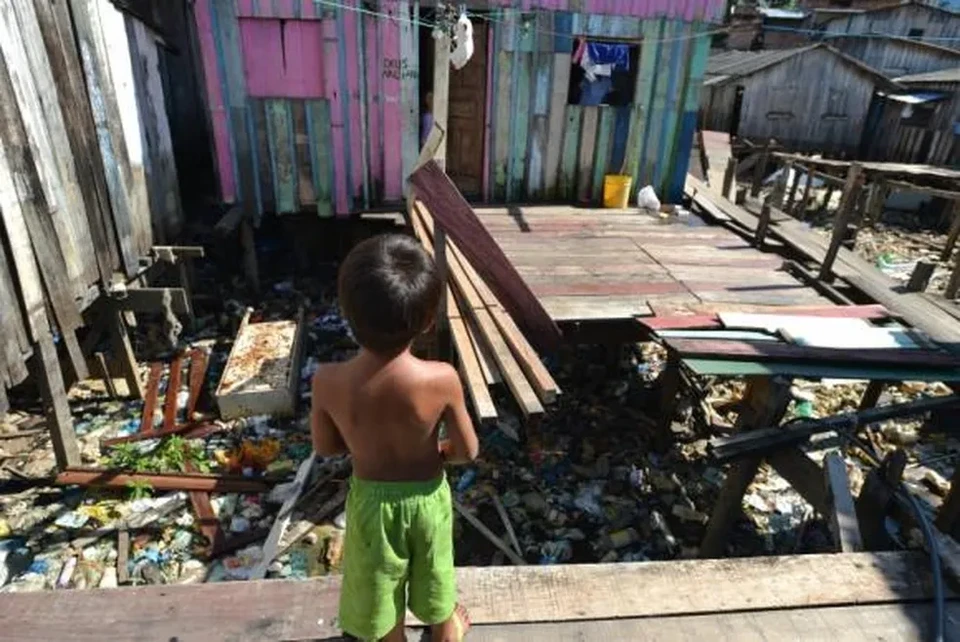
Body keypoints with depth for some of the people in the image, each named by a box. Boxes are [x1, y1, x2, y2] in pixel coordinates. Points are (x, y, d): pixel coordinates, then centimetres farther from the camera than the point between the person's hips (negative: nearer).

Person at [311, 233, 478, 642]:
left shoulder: (328, 381, -27)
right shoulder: (442, 379, -31)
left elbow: (325, 447, -9)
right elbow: (468, 451, -16)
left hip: (371, 500, 0)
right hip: (426, 497, 0)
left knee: (379, 586, 28)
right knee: (434, 575, 30)